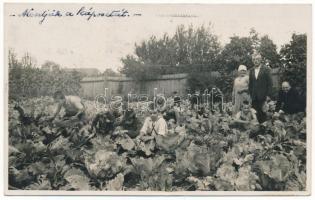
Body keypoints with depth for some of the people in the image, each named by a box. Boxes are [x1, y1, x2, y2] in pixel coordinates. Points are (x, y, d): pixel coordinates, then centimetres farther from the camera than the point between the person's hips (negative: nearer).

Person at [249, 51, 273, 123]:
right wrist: (250, 95, 9)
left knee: (263, 113, -6)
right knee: (256, 114, -1)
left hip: (263, 97, -4)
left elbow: (270, 83, -2)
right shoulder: (251, 71, 13)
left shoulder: (266, 70, 0)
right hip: (254, 97, 4)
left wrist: (268, 95, -9)